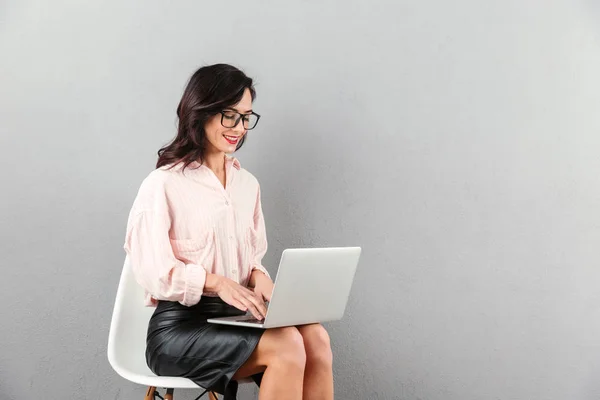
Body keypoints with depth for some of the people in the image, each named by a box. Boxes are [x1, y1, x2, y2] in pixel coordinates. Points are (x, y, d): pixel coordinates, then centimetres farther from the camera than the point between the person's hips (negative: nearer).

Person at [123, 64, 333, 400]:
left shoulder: (248, 184, 13)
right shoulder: (163, 184, -6)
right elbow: (153, 272, -11)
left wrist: (259, 278, -7)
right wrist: (217, 283, -24)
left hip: (235, 316, 6)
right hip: (179, 325, -5)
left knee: (315, 338, -24)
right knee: (287, 345, -29)